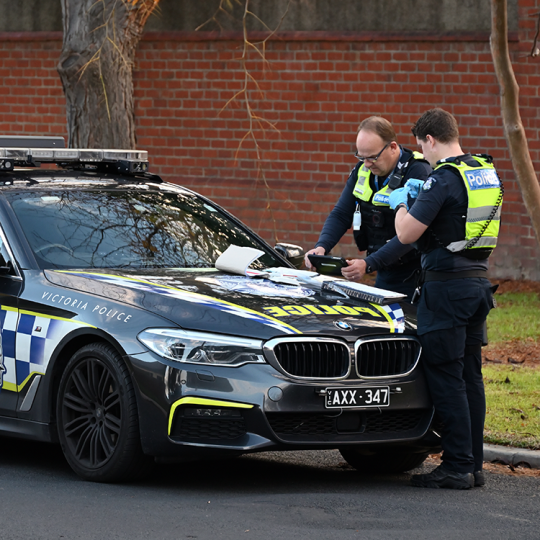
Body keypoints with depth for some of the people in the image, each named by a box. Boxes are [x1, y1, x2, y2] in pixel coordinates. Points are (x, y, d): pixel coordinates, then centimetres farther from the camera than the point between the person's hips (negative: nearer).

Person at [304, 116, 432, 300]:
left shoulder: (417, 173, -19)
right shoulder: (362, 170, 5)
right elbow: (340, 215, 7)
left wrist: (369, 265, -33)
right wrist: (321, 247, -13)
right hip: (385, 276, 7)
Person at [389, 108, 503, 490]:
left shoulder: (443, 178, -15)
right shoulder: (487, 173, 11)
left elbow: (407, 234, -15)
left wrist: (402, 203, 5)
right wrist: (421, 195, 26)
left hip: (447, 285, -8)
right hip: (479, 280, 8)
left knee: (445, 376, -5)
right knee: (470, 376, 12)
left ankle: (457, 467, -6)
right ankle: (473, 464, 14)